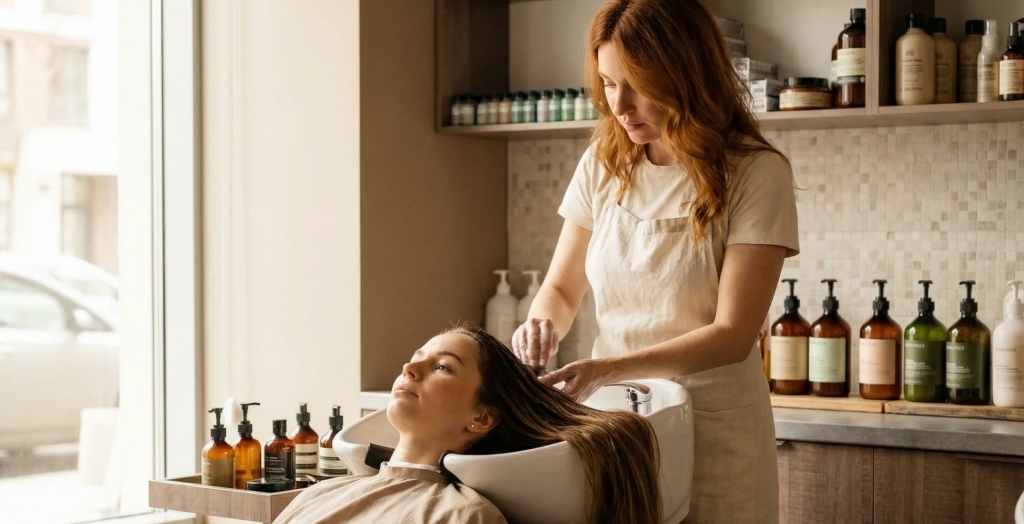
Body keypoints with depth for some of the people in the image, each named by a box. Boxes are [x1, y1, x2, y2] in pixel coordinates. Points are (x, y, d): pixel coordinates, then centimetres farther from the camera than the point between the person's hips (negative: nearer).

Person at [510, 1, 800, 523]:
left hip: (712, 424, -4)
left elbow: (733, 335, -16)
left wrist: (609, 369, -26)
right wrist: (543, 324, -13)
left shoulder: (756, 174, -12)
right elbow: (561, 288, 10)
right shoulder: (603, 165, 2)